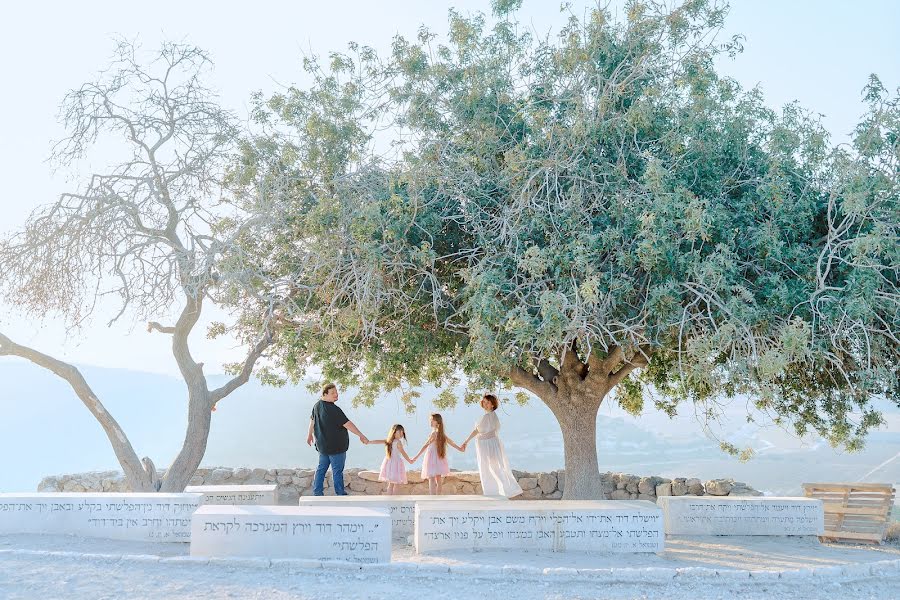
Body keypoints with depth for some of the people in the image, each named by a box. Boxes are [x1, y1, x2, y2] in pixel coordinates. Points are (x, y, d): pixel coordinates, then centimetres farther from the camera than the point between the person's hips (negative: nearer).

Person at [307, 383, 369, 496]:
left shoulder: (317, 405, 3)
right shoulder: (333, 410, -24)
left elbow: (312, 420, 18)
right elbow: (347, 424, -24)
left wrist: (310, 434, 33)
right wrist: (361, 435, -18)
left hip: (322, 445, 8)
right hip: (336, 446, -8)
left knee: (321, 468, 15)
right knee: (337, 471, 3)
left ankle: (317, 492, 20)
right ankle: (340, 494, 12)